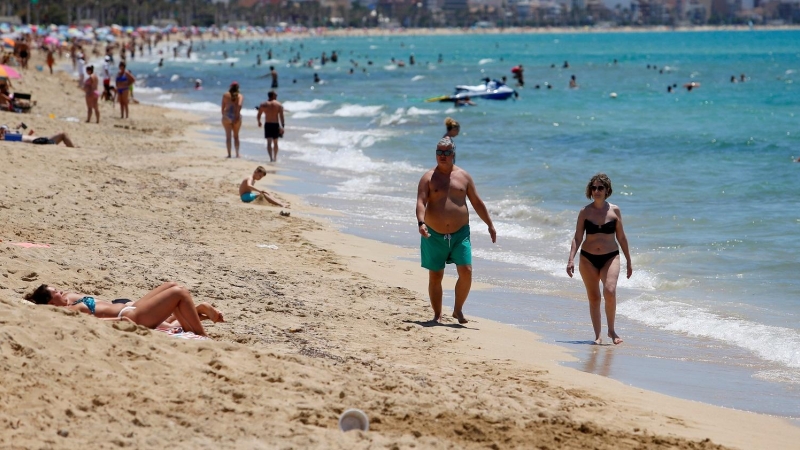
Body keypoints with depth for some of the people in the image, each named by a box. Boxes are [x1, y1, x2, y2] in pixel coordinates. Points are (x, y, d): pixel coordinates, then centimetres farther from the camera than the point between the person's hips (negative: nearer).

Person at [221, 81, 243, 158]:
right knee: (236, 136, 14)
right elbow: (239, 105, -15)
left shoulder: (225, 95, 5)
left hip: (227, 116, -1)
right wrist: (237, 115, -15)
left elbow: (223, 107, 6)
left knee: (228, 136, -3)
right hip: (236, 116, 1)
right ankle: (237, 154, 14)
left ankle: (229, 154, -10)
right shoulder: (240, 96, 3)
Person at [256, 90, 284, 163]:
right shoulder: (279, 105, -1)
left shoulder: (263, 105, 3)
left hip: (267, 124, 0)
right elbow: (281, 116, -9)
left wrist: (259, 122, 26)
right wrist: (282, 126, -8)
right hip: (276, 125, 0)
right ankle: (275, 158, 27)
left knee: (269, 142, -5)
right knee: (275, 142, 16)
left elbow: (258, 116, 6)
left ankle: (271, 157, -23)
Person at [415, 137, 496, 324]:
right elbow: (421, 202, -12)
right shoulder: (429, 177, 0)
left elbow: (477, 202, 13)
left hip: (460, 233, 1)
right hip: (434, 235, -1)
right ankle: (437, 314, 16)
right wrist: (421, 223, -29)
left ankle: (458, 310, 9)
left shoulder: (463, 176, 7)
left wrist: (490, 225, 12)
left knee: (466, 271, -10)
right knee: (435, 276, 3)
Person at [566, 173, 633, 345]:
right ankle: (597, 335, 11)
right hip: (588, 258, 1)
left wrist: (629, 261, 11)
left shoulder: (614, 210, 2)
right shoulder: (585, 212, 1)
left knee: (610, 291, -21)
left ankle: (611, 330, -4)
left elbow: (621, 237, 9)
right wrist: (571, 259, -10)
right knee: (593, 297, 3)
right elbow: (577, 237, 1)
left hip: (610, 257, -1)